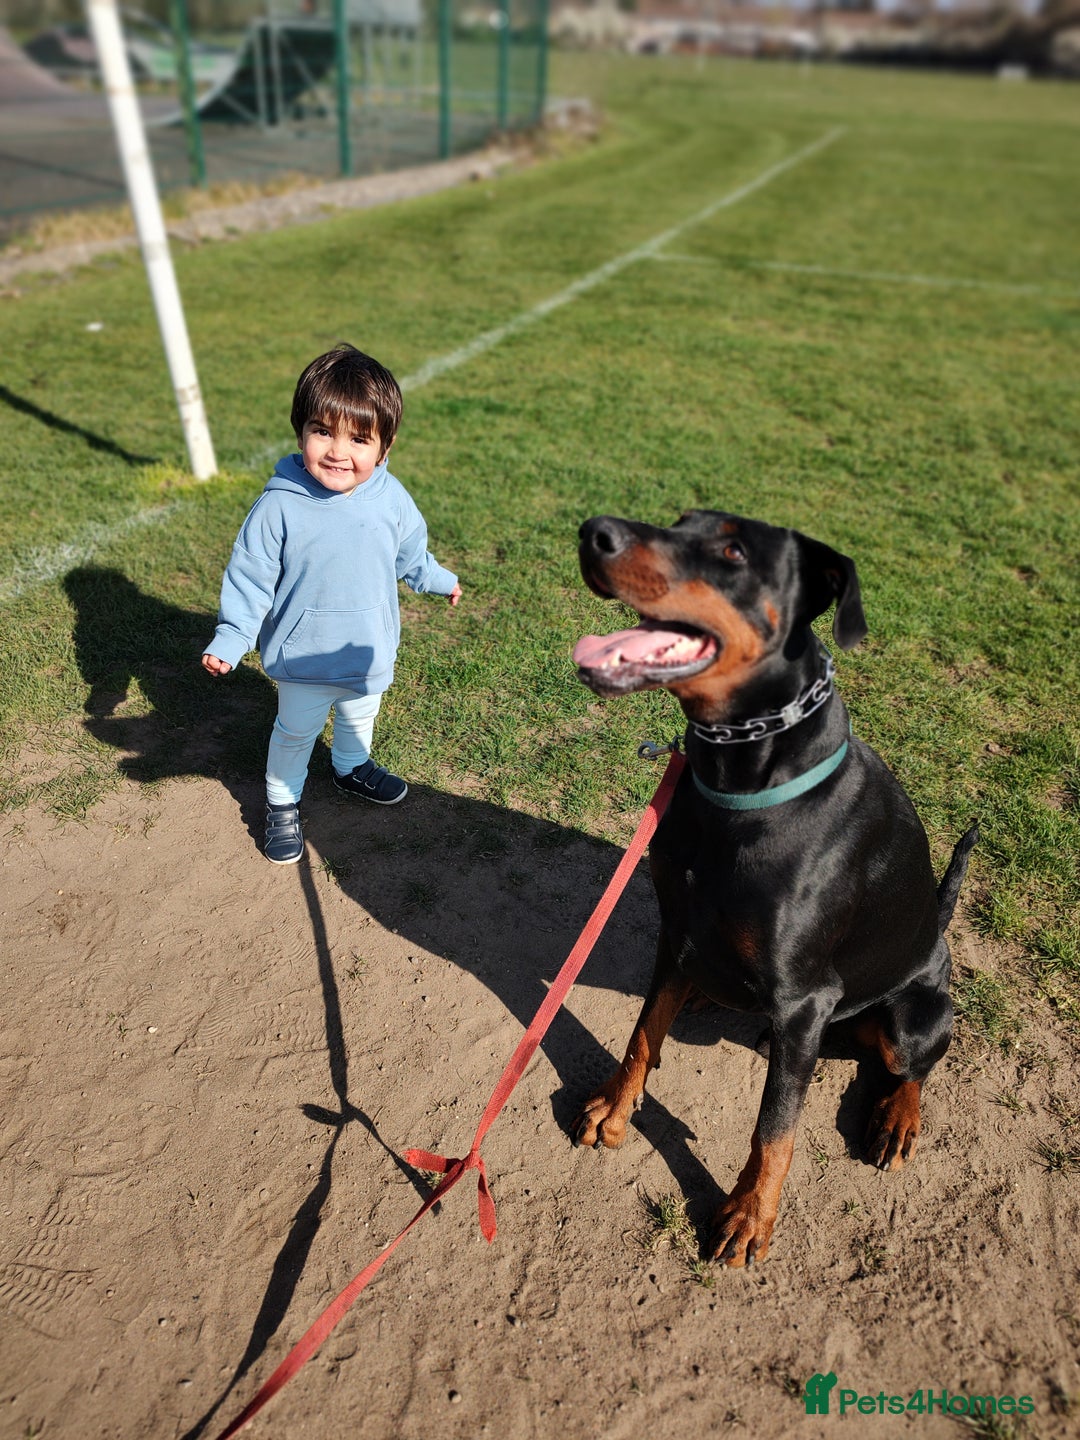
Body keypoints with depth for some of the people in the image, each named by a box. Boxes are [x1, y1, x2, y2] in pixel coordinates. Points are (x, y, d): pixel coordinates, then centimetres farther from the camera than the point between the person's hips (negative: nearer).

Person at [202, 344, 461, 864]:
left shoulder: (392, 500, -12)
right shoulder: (279, 505, -23)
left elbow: (410, 554, 8)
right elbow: (250, 576, -15)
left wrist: (441, 580, 23)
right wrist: (229, 640, -19)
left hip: (370, 651, 4)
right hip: (303, 655, -3)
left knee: (359, 719, 28)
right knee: (296, 732, 16)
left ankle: (352, 768, 58)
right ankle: (282, 804, 39)